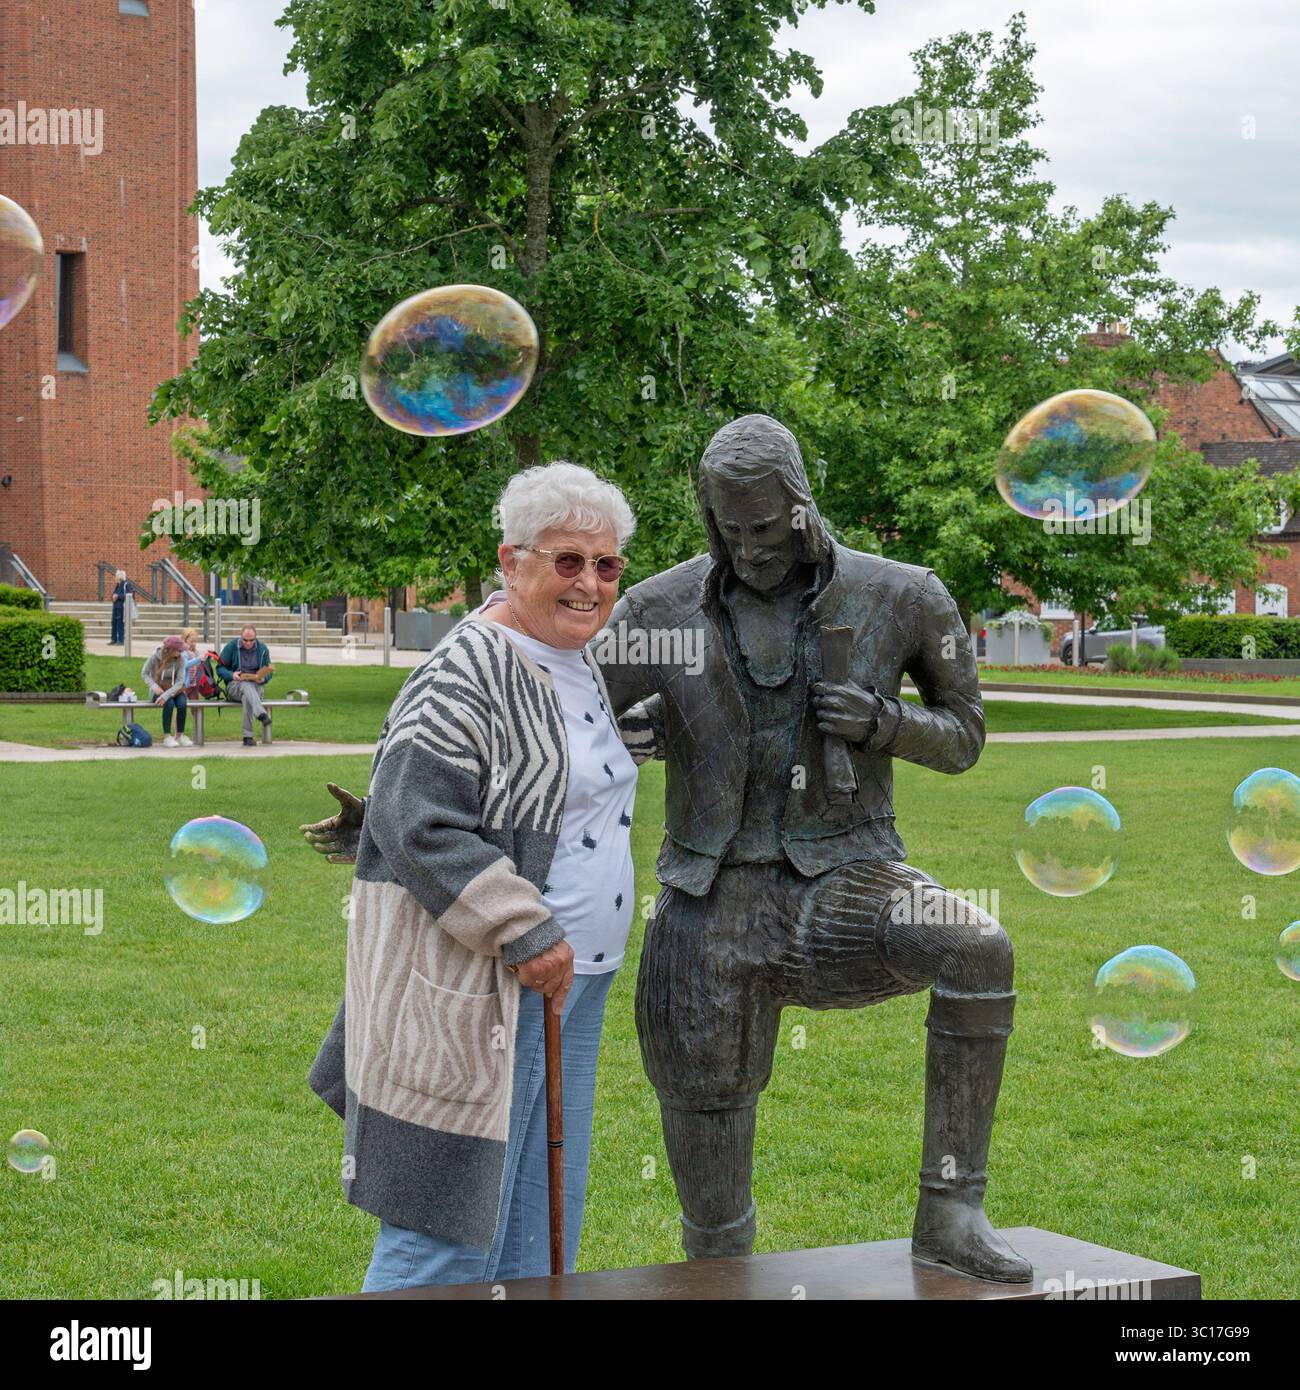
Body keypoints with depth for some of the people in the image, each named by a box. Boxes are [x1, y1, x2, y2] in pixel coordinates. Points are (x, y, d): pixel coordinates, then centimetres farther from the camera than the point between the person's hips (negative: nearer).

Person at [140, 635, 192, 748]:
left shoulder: (180, 660, -8)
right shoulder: (155, 658, -11)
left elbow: (180, 681, -14)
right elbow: (144, 674, -1)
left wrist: (166, 695, -27)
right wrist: (155, 687, -19)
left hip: (175, 690, 2)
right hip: (159, 691, -2)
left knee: (182, 704, -29)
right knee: (169, 704, -33)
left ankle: (180, 736, -13)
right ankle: (167, 737, -25)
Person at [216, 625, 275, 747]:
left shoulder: (262, 649, 10)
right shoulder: (231, 646, 3)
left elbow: (268, 672, 14)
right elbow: (220, 668, 4)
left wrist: (262, 678, -10)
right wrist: (231, 675, -16)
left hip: (256, 685, 1)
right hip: (234, 685, -1)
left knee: (247, 697, -36)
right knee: (247, 686, -38)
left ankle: (248, 736, -38)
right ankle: (261, 714, -62)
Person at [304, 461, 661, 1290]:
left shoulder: (579, 669, 14)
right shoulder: (467, 677, -16)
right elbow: (417, 824, -23)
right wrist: (524, 934, -23)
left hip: (567, 983, 10)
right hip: (473, 991, -10)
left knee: (536, 1230, 15)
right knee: (451, 1226, -6)